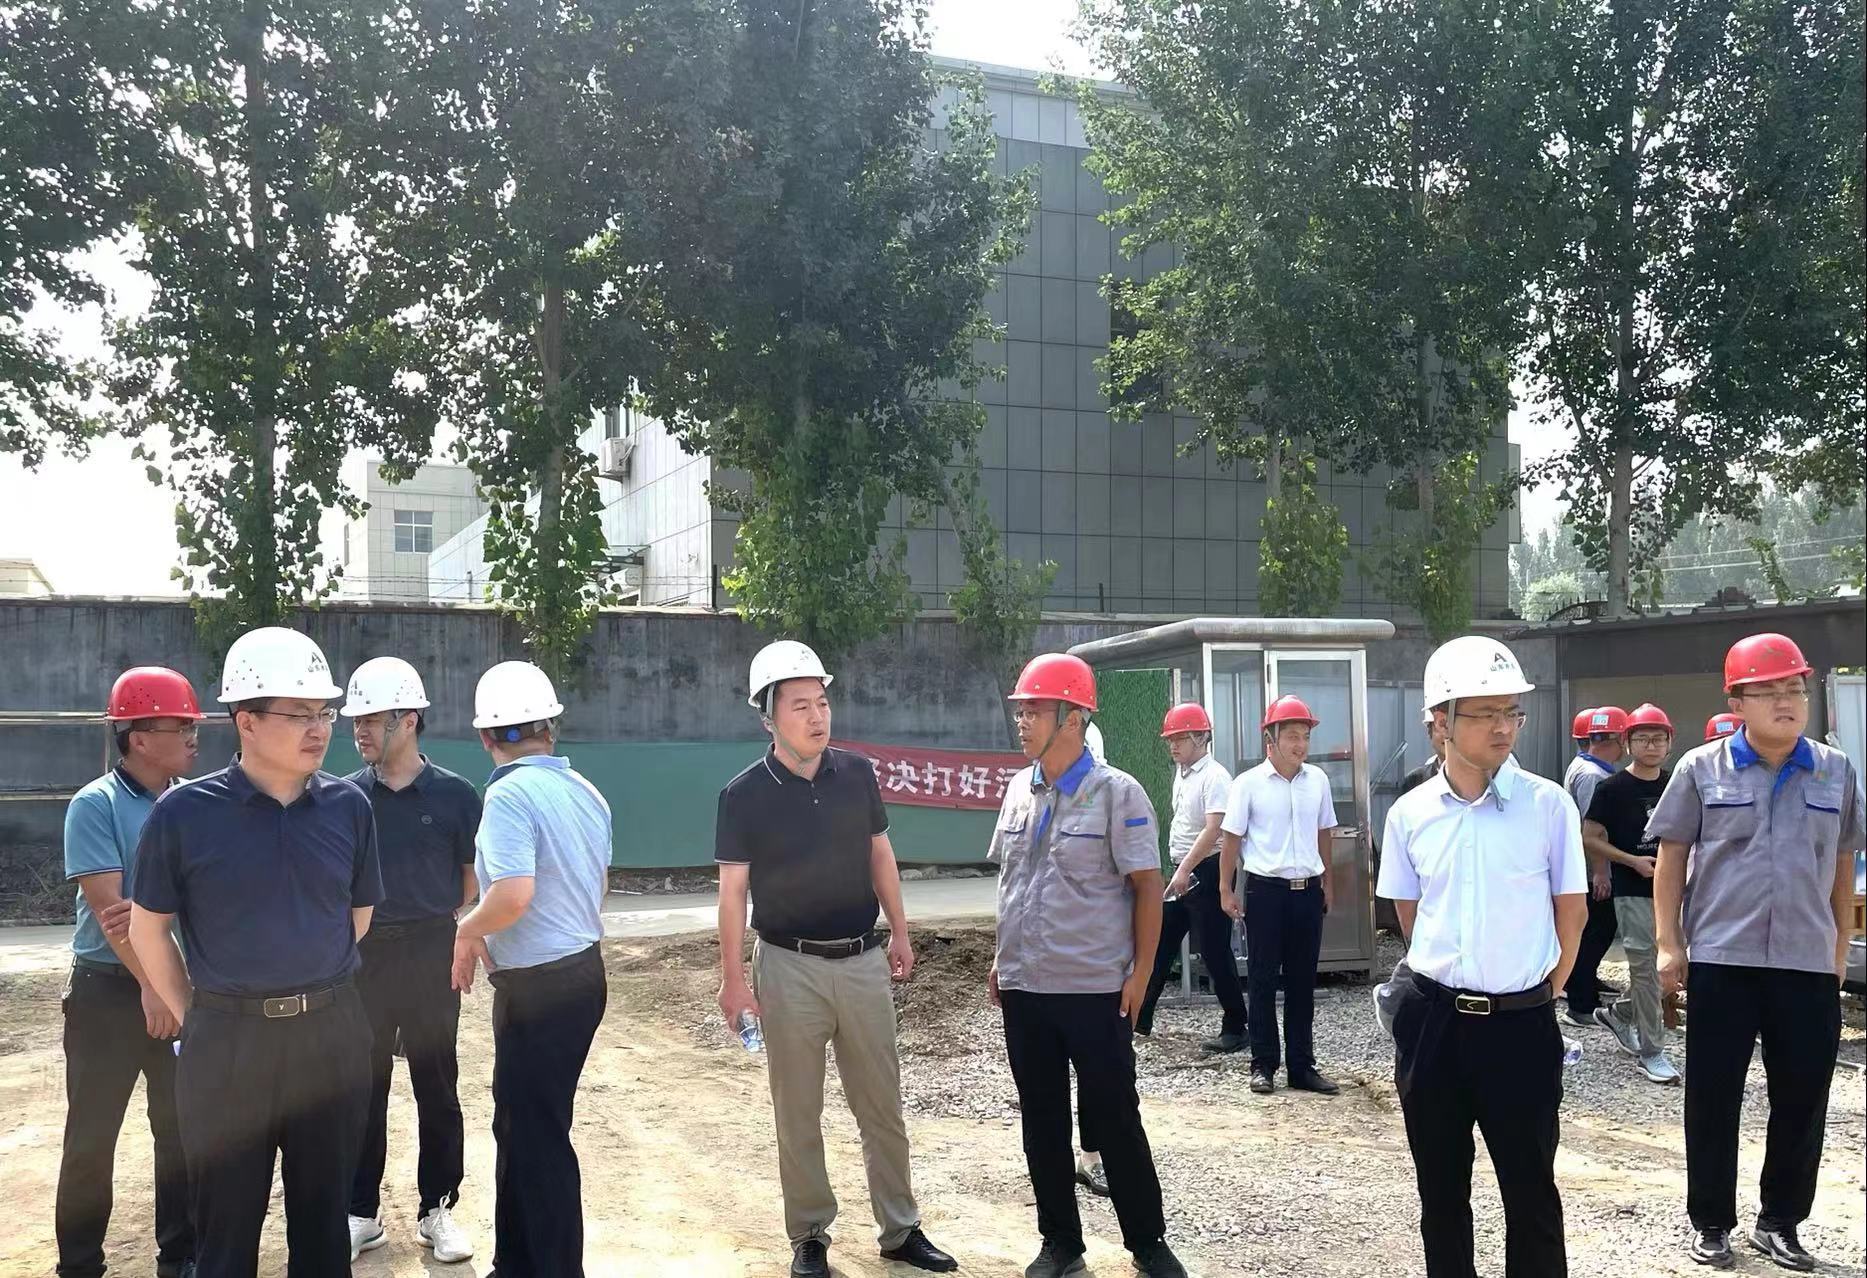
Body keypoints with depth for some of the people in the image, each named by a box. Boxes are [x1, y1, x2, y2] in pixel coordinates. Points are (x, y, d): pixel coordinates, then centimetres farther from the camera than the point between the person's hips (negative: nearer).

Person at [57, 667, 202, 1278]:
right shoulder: (96, 805, -11)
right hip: (109, 988, -4)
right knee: (92, 1136, 5)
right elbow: (109, 907, -17)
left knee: (185, 1129, 11)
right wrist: (150, 986, -19)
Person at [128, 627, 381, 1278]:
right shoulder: (183, 813, -10)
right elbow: (148, 929, 1)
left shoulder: (349, 806, -3)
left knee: (324, 1211, 15)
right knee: (227, 1223, 12)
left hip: (332, 1033, 2)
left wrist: (312, 990, 11)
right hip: (227, 1040, -2)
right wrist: (194, 1019, 3)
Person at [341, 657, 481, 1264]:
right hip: (362, 955, 2)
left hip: (431, 955, -2)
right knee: (362, 1086, 10)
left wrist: (453, 939, -3)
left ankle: (436, 1210, 21)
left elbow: (472, 883, 3)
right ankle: (361, 1212, 23)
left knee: (436, 1085, 8)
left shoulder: (455, 796, -5)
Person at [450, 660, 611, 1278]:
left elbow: (512, 894, -31)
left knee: (539, 1137, 3)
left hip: (538, 988, -9)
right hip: (582, 969, 9)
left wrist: (467, 931, -11)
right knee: (520, 1124, 20)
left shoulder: (510, 793, -19)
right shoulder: (586, 792, 7)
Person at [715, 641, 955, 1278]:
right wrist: (732, 979, -9)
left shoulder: (857, 773, 0)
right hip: (790, 968, -3)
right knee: (798, 1113, 8)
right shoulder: (745, 794, -9)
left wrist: (900, 933, 12)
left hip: (863, 961, 3)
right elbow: (732, 890, -7)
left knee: (882, 1105, 11)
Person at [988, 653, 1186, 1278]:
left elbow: (1147, 886, -9)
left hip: (1096, 990, -5)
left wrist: (1140, 973, -12)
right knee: (1041, 1119, 12)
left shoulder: (1117, 792, -10)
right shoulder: (1018, 789, 7)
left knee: (1114, 1118, 4)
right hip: (1023, 988, 6)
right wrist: (1000, 960, 14)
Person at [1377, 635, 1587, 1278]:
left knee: (1530, 1188, 8)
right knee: (1440, 1187, 14)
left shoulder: (1548, 803, -6)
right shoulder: (1409, 813, 0)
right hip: (1432, 1018, 2)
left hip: (1521, 1021, -2)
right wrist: (1447, 977, 11)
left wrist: (1543, 993, 5)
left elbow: (1571, 909, 2)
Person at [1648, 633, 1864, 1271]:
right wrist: (1669, 944, -3)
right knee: (1712, 1099, 5)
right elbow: (1672, 857, 1)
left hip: (1809, 964, 2)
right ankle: (1711, 1222, 19)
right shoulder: (1700, 769, -2)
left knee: (1802, 1100, 9)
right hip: (1721, 961, -2)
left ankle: (1779, 1223, 26)